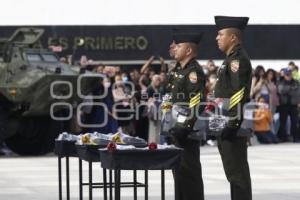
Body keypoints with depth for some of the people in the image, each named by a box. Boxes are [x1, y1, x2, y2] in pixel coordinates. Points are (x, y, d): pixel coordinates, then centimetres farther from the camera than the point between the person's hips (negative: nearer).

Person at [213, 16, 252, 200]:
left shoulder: (238, 59, -14)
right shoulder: (231, 59, 18)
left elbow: (238, 94, -21)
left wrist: (232, 125, -23)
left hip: (234, 125, -10)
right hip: (228, 125, 10)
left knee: (237, 172, -7)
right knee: (234, 171, 13)